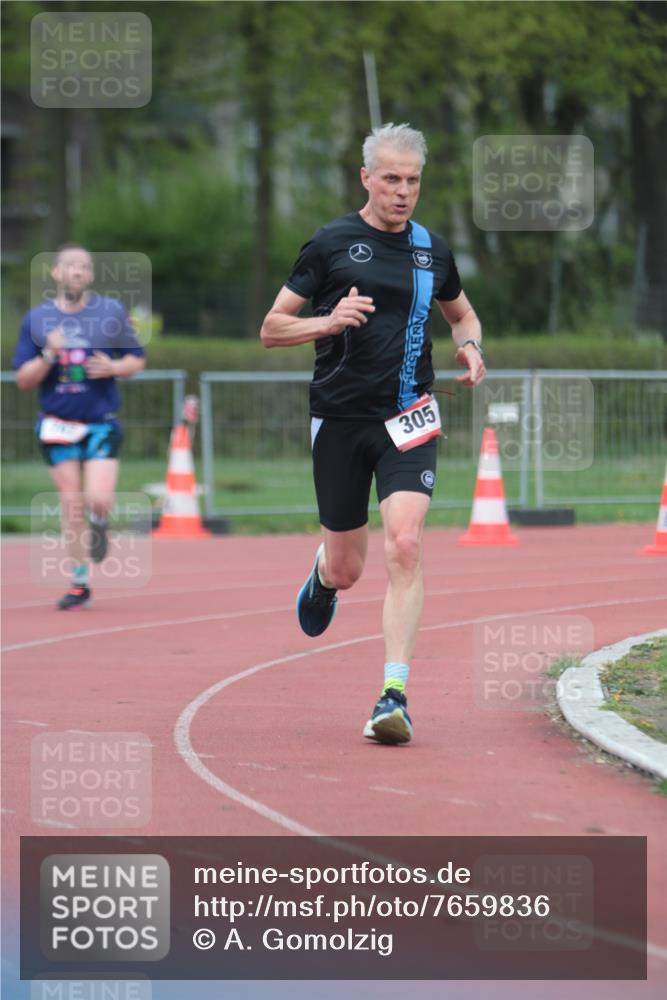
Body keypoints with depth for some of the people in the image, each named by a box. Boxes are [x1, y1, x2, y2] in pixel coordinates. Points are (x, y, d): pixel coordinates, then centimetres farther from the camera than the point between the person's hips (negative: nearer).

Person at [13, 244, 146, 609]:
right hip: (57, 425, 1)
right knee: (71, 504, 0)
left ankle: (98, 524, 23)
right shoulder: (37, 319, 2)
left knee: (98, 500, -15)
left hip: (101, 423, -1)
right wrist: (48, 356, -18)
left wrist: (114, 367, -13)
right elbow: (23, 379, 1)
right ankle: (79, 583, 12)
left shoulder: (111, 312, 0)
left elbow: (136, 359, 9)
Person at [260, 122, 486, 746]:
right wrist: (328, 321, -18)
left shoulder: (432, 250, 8)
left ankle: (394, 695, -18)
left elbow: (461, 312, 28)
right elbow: (271, 330, 1)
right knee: (347, 568, 8)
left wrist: (472, 347, 6)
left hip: (407, 418, 1)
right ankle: (322, 576, 48)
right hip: (339, 418, -1)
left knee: (404, 547, -19)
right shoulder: (330, 244, -1)